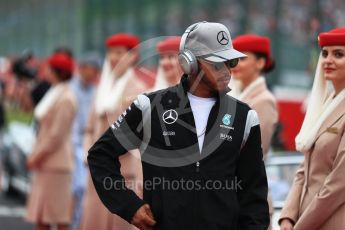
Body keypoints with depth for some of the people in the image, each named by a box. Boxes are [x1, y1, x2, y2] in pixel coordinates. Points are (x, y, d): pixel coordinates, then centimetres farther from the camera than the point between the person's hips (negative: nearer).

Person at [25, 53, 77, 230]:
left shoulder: (65, 99, -14)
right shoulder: (55, 94, 16)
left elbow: (57, 134, -18)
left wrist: (38, 156, -14)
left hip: (56, 162, -9)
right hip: (44, 162, 9)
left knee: (58, 213, -4)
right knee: (40, 213, 10)